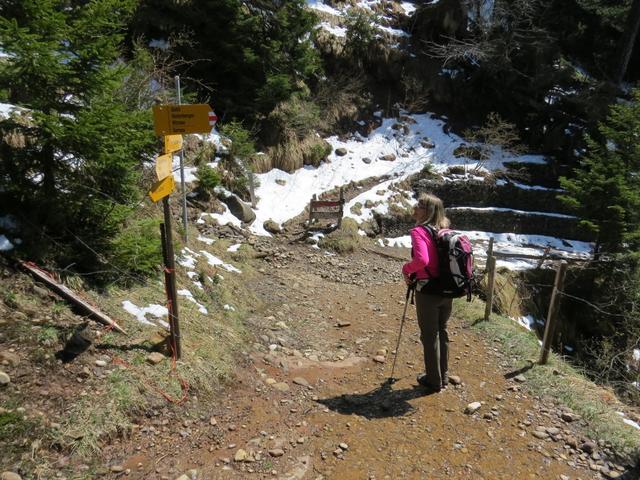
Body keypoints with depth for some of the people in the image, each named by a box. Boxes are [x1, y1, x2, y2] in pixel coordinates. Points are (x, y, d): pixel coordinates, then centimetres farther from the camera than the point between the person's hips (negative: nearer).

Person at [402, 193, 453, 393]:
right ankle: (443, 376, 35)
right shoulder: (445, 231, 5)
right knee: (442, 332, 21)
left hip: (428, 291, -7)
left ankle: (434, 380, 23)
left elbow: (421, 259, -32)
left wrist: (406, 269, -12)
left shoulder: (419, 231, -16)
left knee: (429, 336, 9)